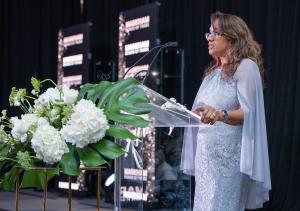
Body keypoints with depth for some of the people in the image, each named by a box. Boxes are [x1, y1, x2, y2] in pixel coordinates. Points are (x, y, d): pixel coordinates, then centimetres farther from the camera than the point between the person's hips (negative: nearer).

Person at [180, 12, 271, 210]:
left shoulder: (246, 66, -7)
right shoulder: (212, 71, 17)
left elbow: (248, 112, -16)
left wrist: (221, 115, -32)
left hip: (229, 154, -8)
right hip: (205, 153, 8)